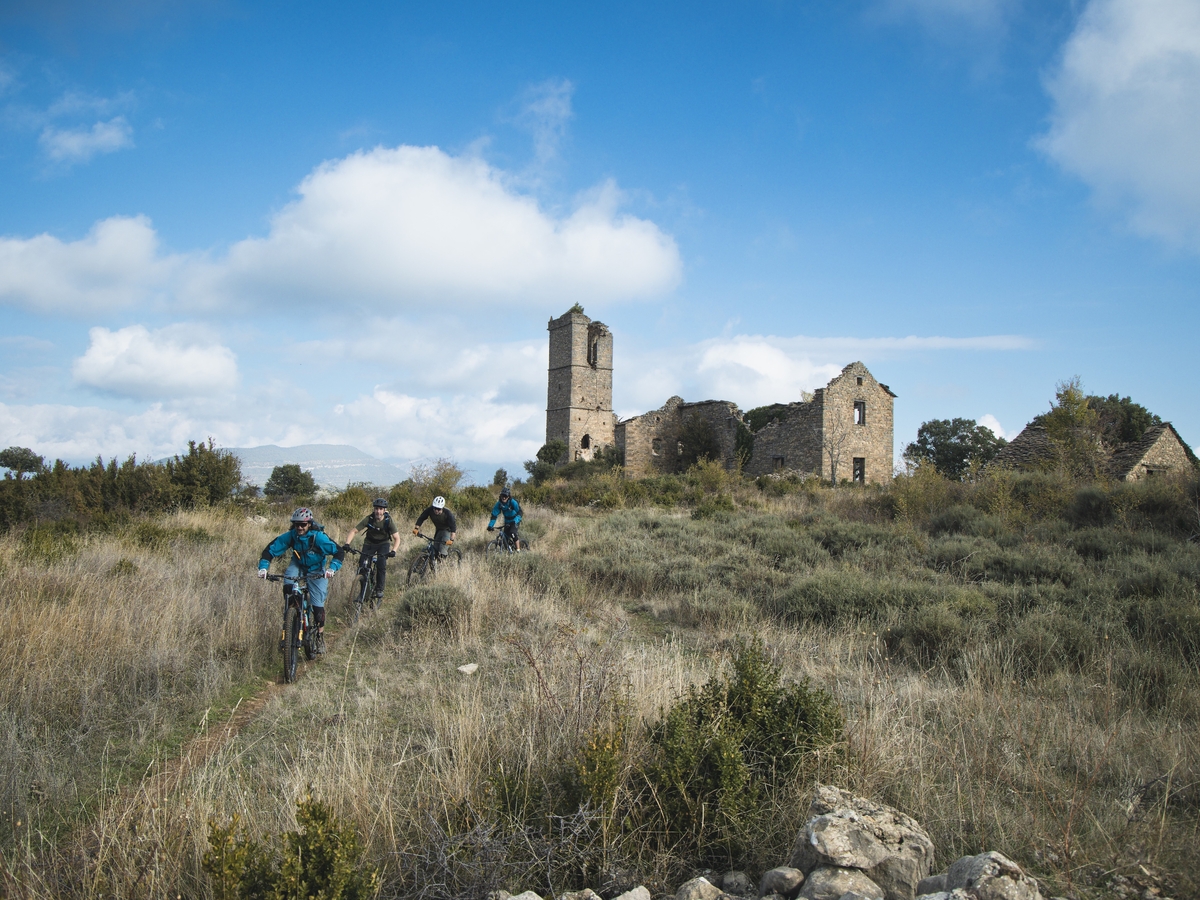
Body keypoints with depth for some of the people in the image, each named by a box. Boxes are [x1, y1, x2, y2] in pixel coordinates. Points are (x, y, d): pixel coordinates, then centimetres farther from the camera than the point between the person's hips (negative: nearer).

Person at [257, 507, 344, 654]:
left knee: (318, 604, -6)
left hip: (316, 570, -2)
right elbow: (271, 549, -16)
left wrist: (332, 568, -44)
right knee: (288, 586, -31)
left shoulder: (319, 537, -30)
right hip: (298, 565, 2)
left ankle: (320, 637, 11)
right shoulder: (290, 536, -22)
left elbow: (339, 552, -29)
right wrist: (263, 567, -31)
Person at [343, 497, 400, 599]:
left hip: (383, 544, -1)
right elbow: (354, 531, -22)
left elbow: (397, 538, -23)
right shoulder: (368, 519, -22)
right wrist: (347, 544, -38)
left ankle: (379, 589, -3)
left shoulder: (388, 521, -23)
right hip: (369, 544, 1)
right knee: (363, 565, -13)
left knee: (381, 565, -21)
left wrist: (393, 551, -40)